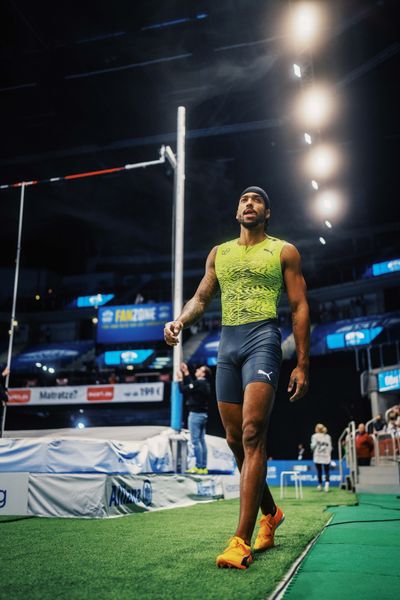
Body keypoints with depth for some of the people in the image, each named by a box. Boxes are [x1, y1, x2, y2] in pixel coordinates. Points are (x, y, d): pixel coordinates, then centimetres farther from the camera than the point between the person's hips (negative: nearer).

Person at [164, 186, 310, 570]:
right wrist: (179, 321, -6)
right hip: (227, 343, 5)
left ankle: (241, 541, -16)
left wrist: (302, 365, -3)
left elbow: (299, 307, 4)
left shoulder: (284, 251, 8)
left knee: (252, 434, -17)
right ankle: (270, 513, 28)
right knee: (236, 441, 6)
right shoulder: (219, 253, 19)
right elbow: (201, 297, 17)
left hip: (263, 339, -5)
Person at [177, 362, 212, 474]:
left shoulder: (198, 383, -16)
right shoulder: (204, 384, 13)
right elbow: (190, 385, 25)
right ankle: (203, 467, 12)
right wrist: (186, 372, 29)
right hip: (203, 414, 9)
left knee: (195, 441, -8)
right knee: (202, 440, 10)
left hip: (196, 414, -9)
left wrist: (180, 379, 0)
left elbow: (184, 390, -15)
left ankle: (199, 467, -9)